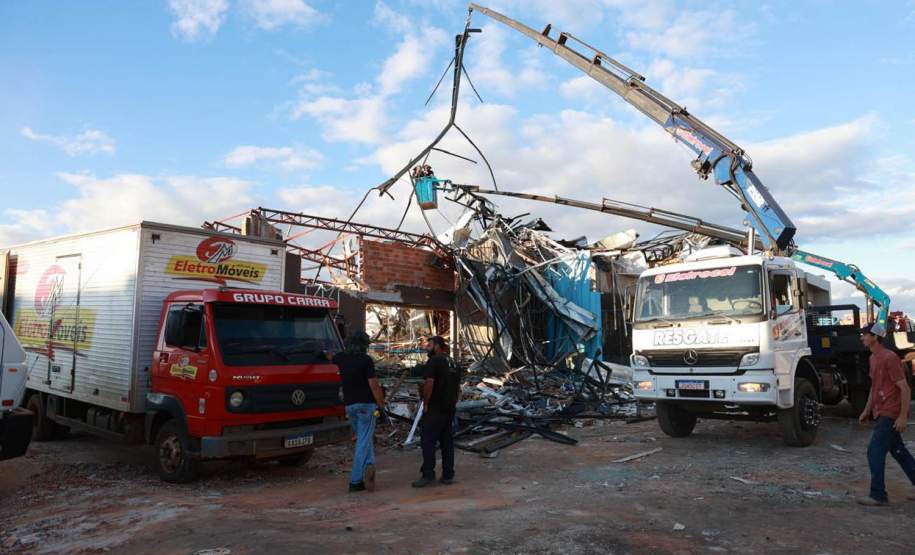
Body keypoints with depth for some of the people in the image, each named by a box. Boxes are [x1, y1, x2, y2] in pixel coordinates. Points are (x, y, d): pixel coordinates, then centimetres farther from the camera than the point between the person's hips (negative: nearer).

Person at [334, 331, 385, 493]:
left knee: (363, 439, 19)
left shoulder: (338, 359, 5)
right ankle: (355, 481, -4)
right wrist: (381, 404, -2)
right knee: (363, 442, -1)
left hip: (348, 405, 5)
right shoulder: (365, 360, -11)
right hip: (366, 404, -5)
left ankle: (369, 464, 3)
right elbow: (374, 385, -11)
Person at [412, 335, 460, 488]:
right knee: (447, 441, 10)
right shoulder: (452, 363, 15)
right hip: (450, 409, 8)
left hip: (435, 408, -8)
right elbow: (458, 386, 18)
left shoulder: (433, 362, -11)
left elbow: (429, 383, -21)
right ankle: (448, 475, 13)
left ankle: (428, 474, -4)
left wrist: (425, 404, -13)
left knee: (428, 441, -3)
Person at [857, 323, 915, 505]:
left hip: (890, 415, -9)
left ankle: (878, 495, 0)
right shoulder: (873, 358, 11)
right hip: (880, 413, 9)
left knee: (875, 452, -8)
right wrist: (867, 410, 19)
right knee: (899, 451, 17)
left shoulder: (889, 358, -17)